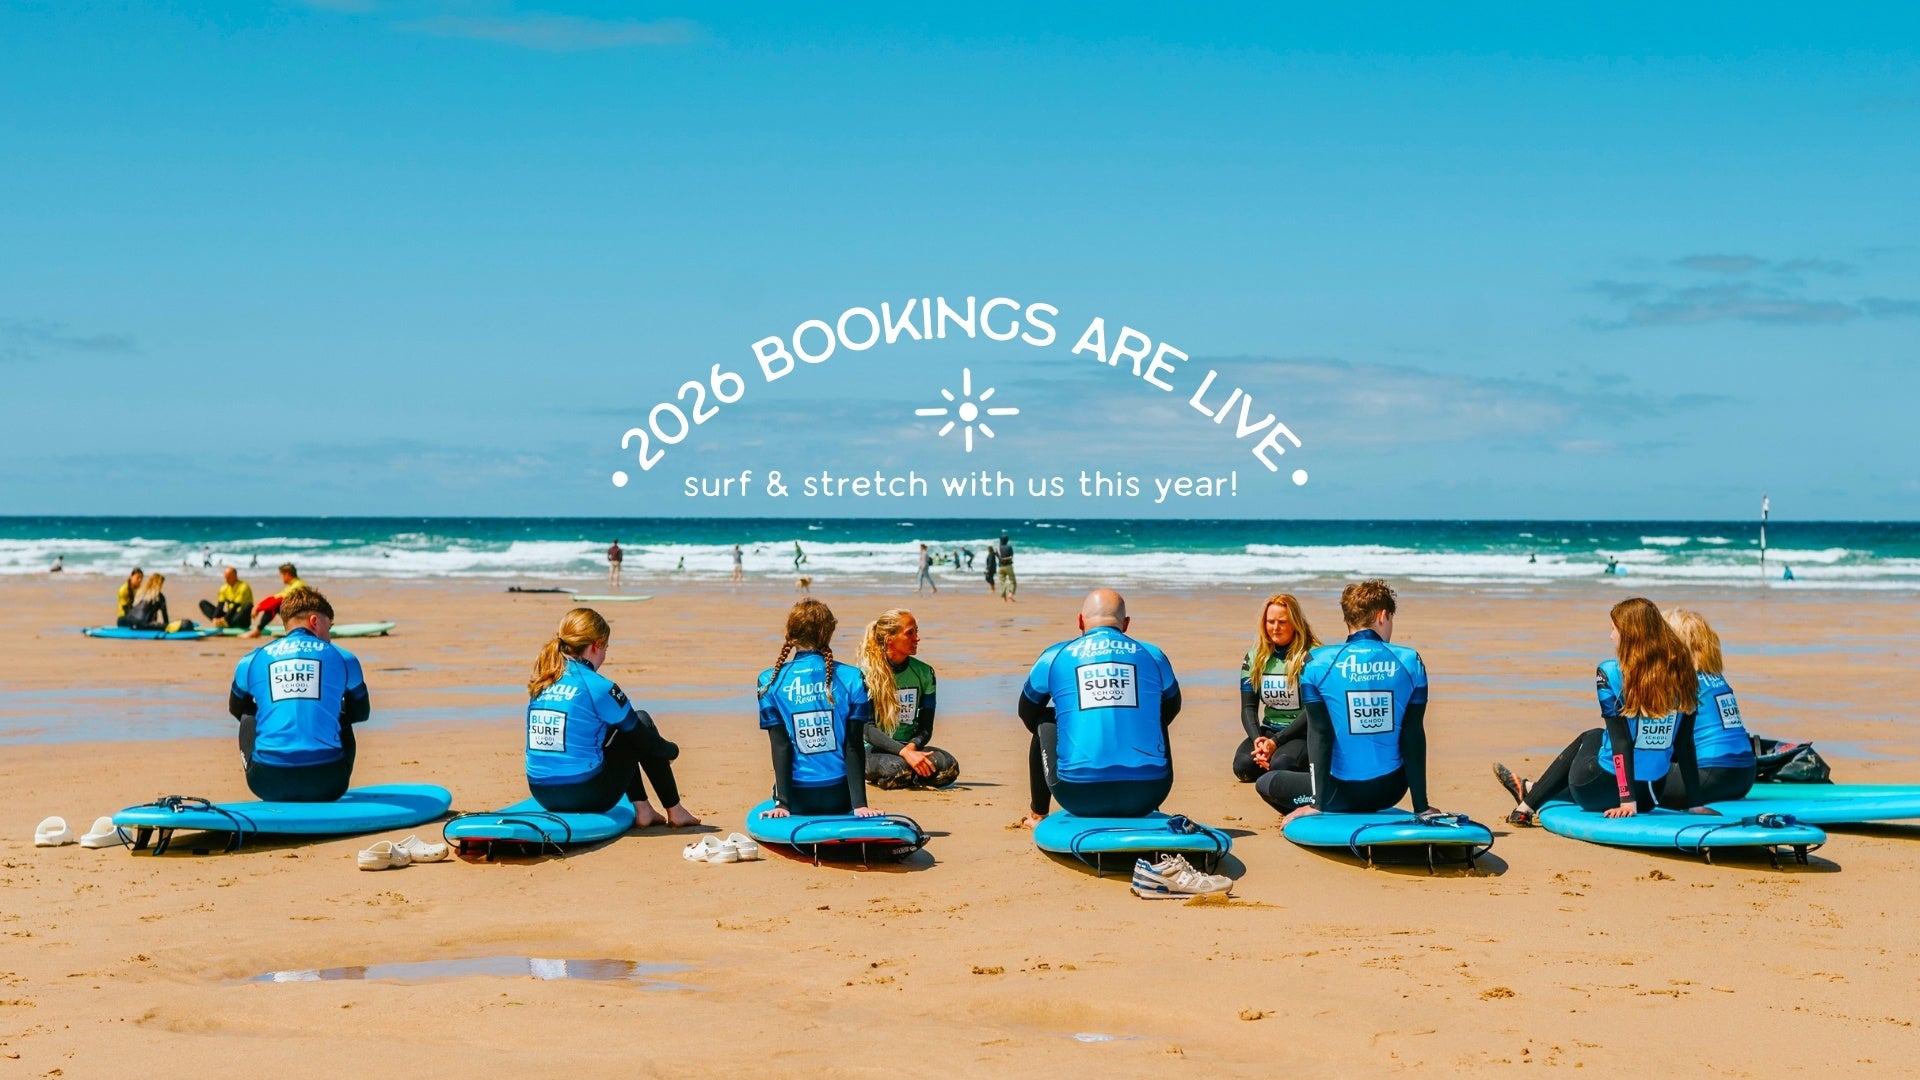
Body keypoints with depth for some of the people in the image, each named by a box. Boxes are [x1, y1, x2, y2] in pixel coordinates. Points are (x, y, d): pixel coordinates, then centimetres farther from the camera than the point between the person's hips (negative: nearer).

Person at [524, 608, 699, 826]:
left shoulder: (539, 685, 7)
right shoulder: (598, 687, -12)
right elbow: (649, 745, -1)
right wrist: (673, 750, 21)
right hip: (589, 797, -7)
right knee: (642, 720, 15)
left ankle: (642, 809, 26)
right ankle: (674, 812, 21)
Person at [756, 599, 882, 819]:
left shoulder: (770, 681, -4)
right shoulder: (851, 678, -5)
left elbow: (780, 747, -7)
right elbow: (854, 746, -7)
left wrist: (782, 803, -7)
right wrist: (859, 804, -6)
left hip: (798, 800, 0)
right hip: (839, 797, 0)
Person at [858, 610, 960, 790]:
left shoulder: (924, 672, 4)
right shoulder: (867, 672, -9)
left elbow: (925, 727, 4)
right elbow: (867, 728, -17)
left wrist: (912, 746, -20)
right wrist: (904, 752, -31)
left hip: (909, 747, 4)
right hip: (872, 750, -4)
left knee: (949, 767, -27)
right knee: (898, 767, -39)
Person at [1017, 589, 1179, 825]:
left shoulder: (1054, 657, 9)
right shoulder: (1152, 655, 12)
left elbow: (1027, 713, 27)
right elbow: (1172, 707, 33)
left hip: (1080, 798, -1)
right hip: (1146, 797, 1)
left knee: (1045, 720, 28)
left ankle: (1038, 815, 34)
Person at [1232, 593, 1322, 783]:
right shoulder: (1254, 658, 6)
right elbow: (1248, 707, 4)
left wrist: (1276, 741, -20)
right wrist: (1257, 740, -16)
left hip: (1303, 733, -4)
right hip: (1269, 730, 4)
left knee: (1281, 765, -33)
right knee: (1243, 765, -26)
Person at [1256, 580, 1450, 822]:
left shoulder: (1317, 663, -9)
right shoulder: (1409, 662, -4)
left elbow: (1319, 734, -10)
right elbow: (1414, 736, -3)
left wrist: (1319, 804, -7)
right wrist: (1421, 807, 1)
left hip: (1344, 793, -5)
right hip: (1391, 791, 5)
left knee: (1266, 783, 18)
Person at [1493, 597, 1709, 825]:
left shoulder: (1610, 673, -13)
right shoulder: (1682, 676, -2)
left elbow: (1621, 740, -15)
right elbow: (1686, 746, -1)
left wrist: (1627, 800, -15)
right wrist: (1695, 805, 1)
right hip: (1649, 795, 4)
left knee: (1590, 739, 31)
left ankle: (1527, 807, 41)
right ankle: (1531, 792, 49)